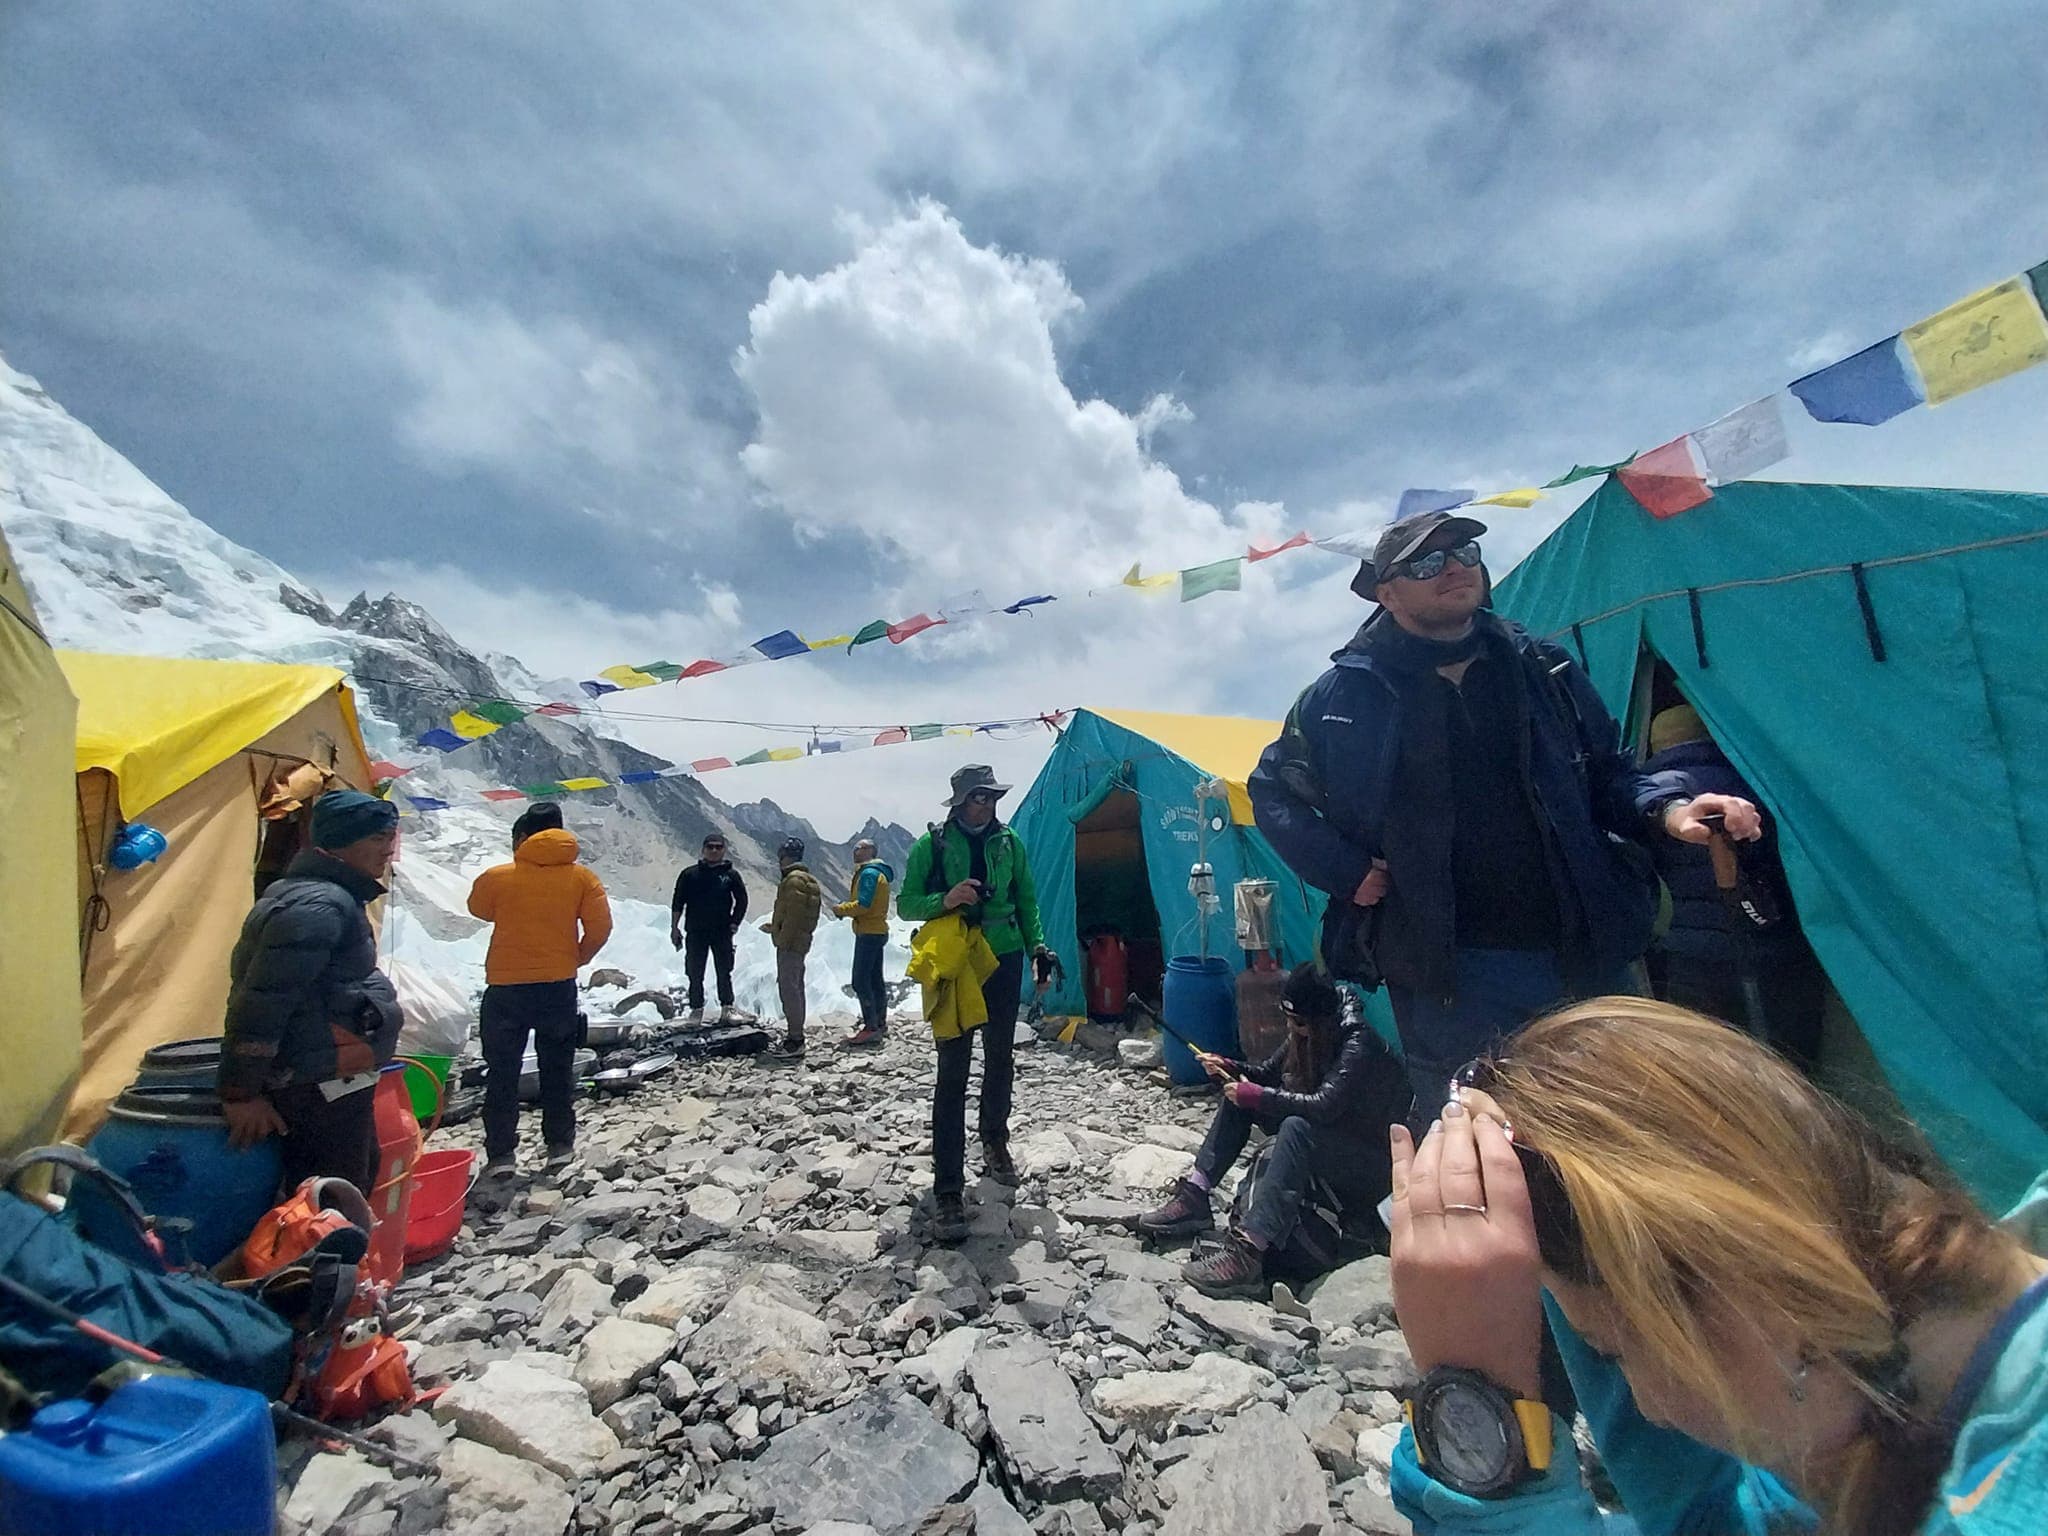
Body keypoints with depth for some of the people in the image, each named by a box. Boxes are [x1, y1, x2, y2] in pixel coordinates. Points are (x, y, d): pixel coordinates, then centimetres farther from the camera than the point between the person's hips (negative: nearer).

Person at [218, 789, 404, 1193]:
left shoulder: (334, 897, 12)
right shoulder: (316, 907, -22)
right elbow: (261, 1003, -25)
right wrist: (241, 1093, -21)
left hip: (334, 1084, 11)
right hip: (321, 1090, -11)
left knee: (359, 1178, 23)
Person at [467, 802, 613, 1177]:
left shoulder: (497, 877, -8)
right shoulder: (582, 877, -5)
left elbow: (478, 909, 13)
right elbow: (600, 928, -8)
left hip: (505, 988, -1)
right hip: (559, 987, 2)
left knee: (502, 1072, 11)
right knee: (558, 1069, 15)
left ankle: (501, 1153, 13)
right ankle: (560, 1146, 21)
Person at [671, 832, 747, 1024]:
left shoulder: (731, 875, 4)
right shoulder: (690, 874, 3)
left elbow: (742, 901, 8)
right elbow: (678, 903, 5)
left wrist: (734, 924, -1)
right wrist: (674, 928, 0)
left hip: (722, 932, 0)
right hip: (695, 932, 0)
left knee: (724, 972, 3)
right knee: (695, 973, 5)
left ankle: (726, 1009, 13)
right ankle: (697, 1009, 17)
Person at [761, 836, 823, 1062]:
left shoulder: (794, 880, -15)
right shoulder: (808, 879, 18)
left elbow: (793, 914, -22)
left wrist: (782, 940, -20)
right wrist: (776, 928, 26)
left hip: (790, 944, -11)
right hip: (800, 942, 11)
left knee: (788, 988, -9)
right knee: (795, 987, 15)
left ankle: (795, 1040, -8)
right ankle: (795, 1036, 24)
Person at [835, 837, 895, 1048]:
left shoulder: (869, 873, -14)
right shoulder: (877, 872, 18)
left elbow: (863, 904, -22)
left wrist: (841, 909, -9)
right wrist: (846, 908, 6)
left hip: (869, 934, -11)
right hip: (877, 932, 11)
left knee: (860, 981, -10)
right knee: (875, 980, 15)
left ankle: (871, 1028, -10)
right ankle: (880, 1024, 22)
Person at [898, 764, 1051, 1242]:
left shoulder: (1009, 842, 2)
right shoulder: (931, 845, -7)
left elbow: (1027, 901, 10)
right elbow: (905, 905, -4)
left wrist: (1038, 949, 1)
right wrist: (944, 901, -22)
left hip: (1004, 962, 4)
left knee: (1000, 1058, 17)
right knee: (953, 1072, -6)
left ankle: (995, 1141, 41)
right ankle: (947, 1189, 0)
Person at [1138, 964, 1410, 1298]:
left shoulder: (1358, 1045, -23)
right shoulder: (1308, 1035, 0)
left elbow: (1323, 1106, -35)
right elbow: (1267, 1073, 8)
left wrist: (1256, 1095, -30)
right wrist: (1230, 1068, -10)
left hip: (1367, 1161, -8)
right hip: (1317, 1143, 8)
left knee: (1296, 1127, -38)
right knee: (1238, 1095, -5)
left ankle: (1247, 1252, -45)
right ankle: (1194, 1197, -10)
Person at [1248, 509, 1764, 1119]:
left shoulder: (1543, 669, 7)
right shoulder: (1348, 693, -3)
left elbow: (1608, 775, 15)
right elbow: (1274, 792, 5)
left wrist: (1668, 806, -7)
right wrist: (1347, 872, -5)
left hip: (1586, 959, 4)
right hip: (1446, 975, -3)